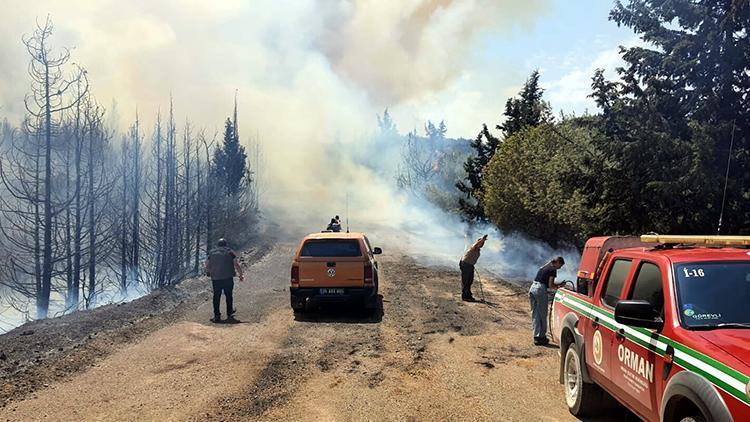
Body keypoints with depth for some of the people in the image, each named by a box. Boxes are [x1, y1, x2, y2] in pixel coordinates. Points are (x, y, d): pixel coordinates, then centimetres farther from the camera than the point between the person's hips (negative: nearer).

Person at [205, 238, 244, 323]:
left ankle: (216, 316, 8)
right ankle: (229, 315, 10)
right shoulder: (230, 252, 4)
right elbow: (236, 264, -3)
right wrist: (241, 275, 3)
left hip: (215, 278, 2)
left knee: (216, 297, 8)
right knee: (228, 296, 7)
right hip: (228, 278, -2)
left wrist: (208, 273, 33)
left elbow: (207, 266, 14)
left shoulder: (211, 253, 11)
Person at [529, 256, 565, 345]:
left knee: (535, 314, 11)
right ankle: (541, 337, 6)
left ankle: (536, 336, 14)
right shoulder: (553, 270, -4)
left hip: (532, 288, 8)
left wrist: (556, 285, 19)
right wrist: (558, 286, 6)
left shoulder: (544, 267, 21)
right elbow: (550, 285, -9)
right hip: (540, 289, -8)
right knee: (542, 315, 2)